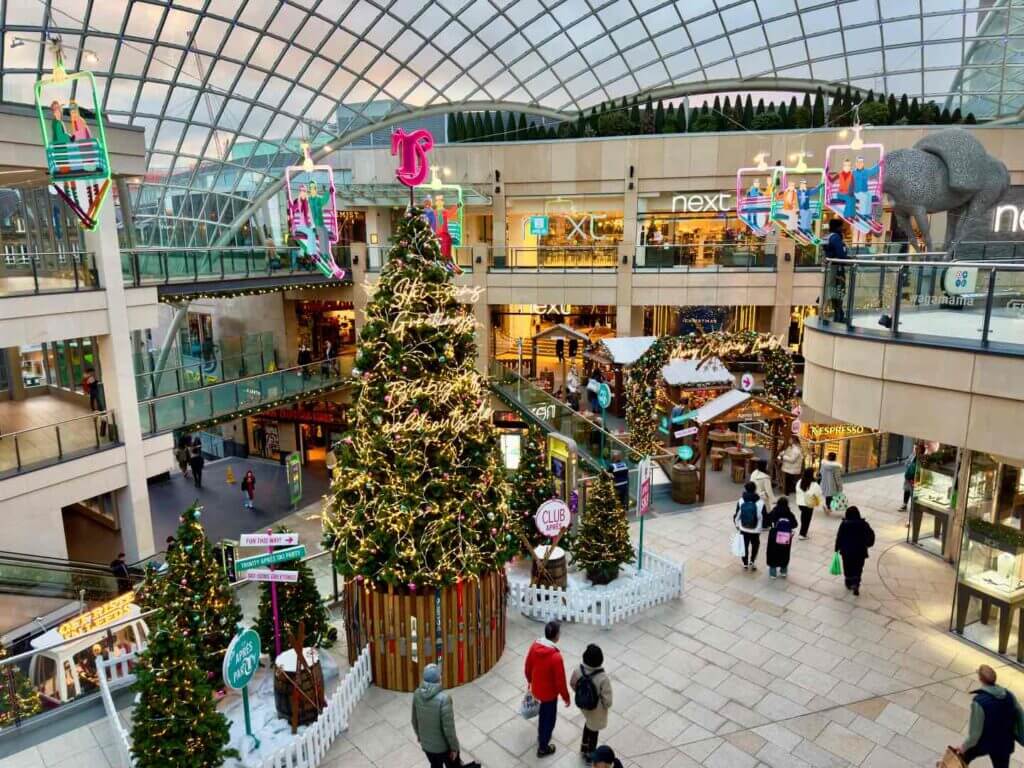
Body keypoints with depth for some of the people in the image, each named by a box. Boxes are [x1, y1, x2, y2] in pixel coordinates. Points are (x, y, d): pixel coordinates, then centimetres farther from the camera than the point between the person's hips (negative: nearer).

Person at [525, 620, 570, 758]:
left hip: (536, 688, 6)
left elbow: (528, 667, 1)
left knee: (543, 713, 31)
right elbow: (560, 681, -23)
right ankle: (543, 748, 36)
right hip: (549, 693, -6)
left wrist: (530, 681, 19)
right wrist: (566, 697, -6)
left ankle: (541, 736, 53)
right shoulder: (556, 656, -34)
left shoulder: (534, 646, -15)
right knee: (549, 719, 18)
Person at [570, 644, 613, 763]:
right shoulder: (603, 678, -37)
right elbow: (607, 698, -24)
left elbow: (572, 684, -4)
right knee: (594, 729, 23)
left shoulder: (578, 670, -24)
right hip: (597, 709, -4)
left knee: (588, 722, 34)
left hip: (583, 704, 4)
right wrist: (607, 706, -1)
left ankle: (584, 746, 55)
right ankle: (590, 756, 45)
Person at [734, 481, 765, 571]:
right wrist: (764, 526, 10)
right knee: (755, 545, 23)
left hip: (743, 529, 2)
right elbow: (763, 517, -10)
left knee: (745, 546, 18)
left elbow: (737, 515, -3)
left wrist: (737, 524, 15)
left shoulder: (741, 501, -11)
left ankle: (745, 564, 25)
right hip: (755, 530, -1)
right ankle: (751, 561, 15)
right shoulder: (760, 503, -17)